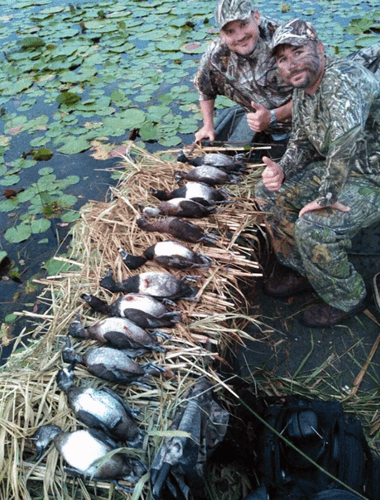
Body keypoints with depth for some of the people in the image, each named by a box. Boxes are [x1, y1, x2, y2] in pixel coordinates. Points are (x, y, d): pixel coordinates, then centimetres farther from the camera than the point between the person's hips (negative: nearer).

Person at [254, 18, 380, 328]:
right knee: (269, 193, 3)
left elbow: (346, 137, -44)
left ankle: (346, 299, 1)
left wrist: (326, 197, -36)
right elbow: (302, 142, 11)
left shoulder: (342, 77, -27)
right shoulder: (302, 89, 3)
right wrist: (282, 170, -9)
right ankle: (301, 270, 18)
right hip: (338, 170, 9)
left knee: (313, 227, -28)